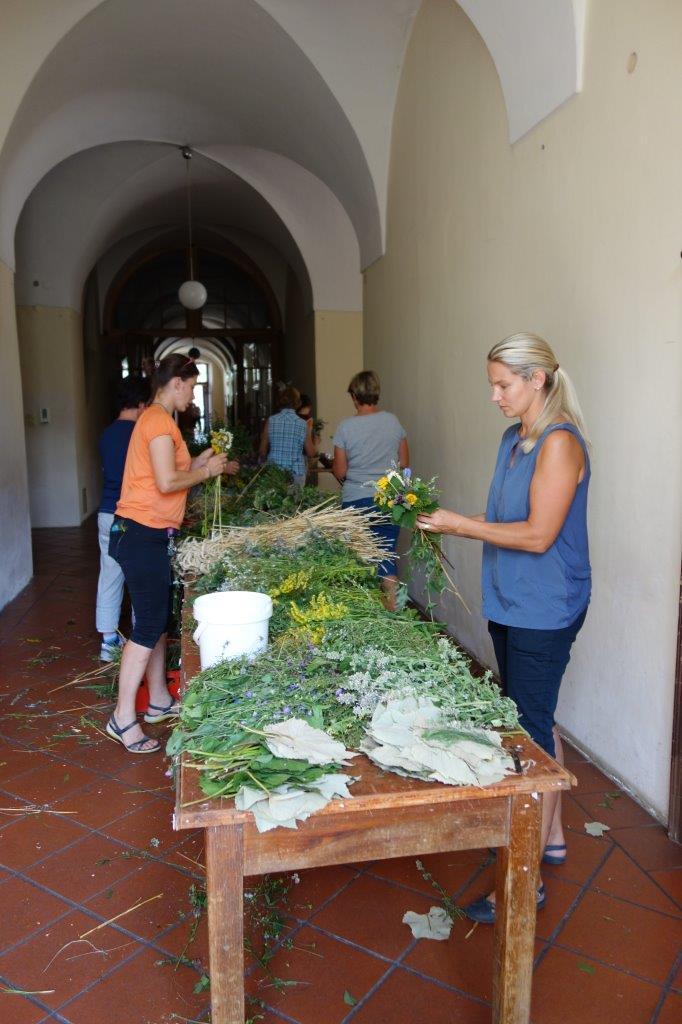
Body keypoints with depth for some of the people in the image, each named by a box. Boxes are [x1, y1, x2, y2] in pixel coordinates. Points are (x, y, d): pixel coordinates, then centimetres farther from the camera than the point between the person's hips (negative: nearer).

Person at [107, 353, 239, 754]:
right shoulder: (159, 421, -14)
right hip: (143, 534, -11)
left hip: (153, 535, 11)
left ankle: (159, 701, 28)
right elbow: (167, 482, -23)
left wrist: (203, 462, 13)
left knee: (159, 619, 16)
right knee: (149, 626, -6)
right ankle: (124, 718, 2)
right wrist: (206, 470, -9)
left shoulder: (158, 420, 18)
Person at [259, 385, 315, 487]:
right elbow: (311, 452, 3)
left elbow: (262, 450, 2)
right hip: (296, 474, -1)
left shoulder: (271, 421, -1)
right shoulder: (303, 424, -3)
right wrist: (309, 431, 14)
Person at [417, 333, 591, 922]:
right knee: (533, 722, 19)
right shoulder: (516, 437, 11)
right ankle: (551, 835, 37)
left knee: (531, 730, -2)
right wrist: (451, 524, 4)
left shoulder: (560, 443, -17)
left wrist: (461, 525, -18)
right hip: (511, 606, 9)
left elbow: (539, 534, -22)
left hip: (544, 612, -9)